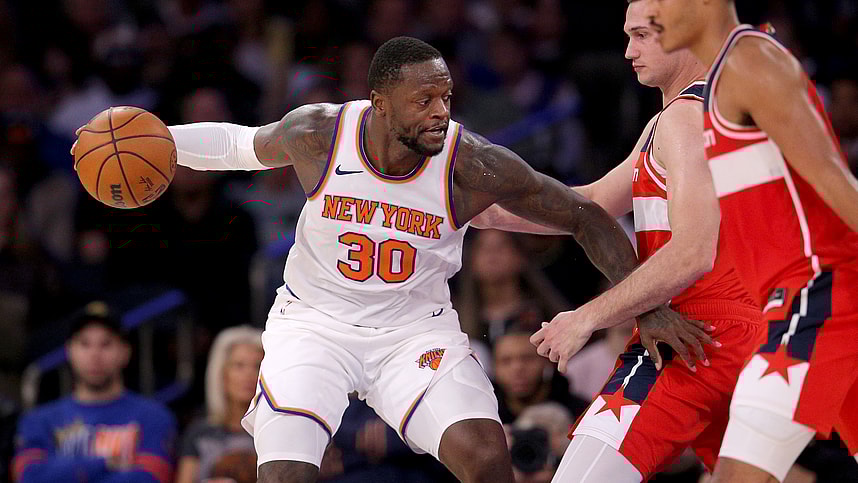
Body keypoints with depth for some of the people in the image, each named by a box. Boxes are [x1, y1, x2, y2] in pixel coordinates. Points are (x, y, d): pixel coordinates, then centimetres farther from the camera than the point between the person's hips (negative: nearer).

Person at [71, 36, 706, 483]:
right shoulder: (317, 133, -17)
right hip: (315, 324, 0)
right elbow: (242, 145, 6)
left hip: (415, 330, 0)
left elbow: (584, 217, -12)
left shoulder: (474, 164, -21)